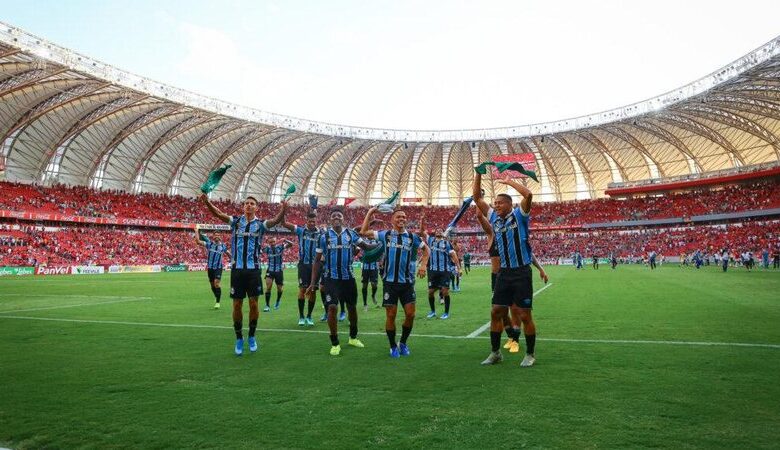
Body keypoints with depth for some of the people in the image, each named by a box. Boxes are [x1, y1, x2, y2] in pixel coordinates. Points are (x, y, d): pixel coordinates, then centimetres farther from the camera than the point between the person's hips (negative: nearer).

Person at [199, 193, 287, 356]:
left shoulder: (260, 224, 1)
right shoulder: (236, 221, 4)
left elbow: (276, 220, -17)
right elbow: (218, 214, -10)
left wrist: (283, 209, -38)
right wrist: (207, 202, -29)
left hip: (253, 269, -1)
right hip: (237, 269, 1)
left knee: (253, 303, 1)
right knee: (237, 305, 5)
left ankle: (252, 336, 20)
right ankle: (239, 338, 20)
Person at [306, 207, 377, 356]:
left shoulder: (351, 233, -1)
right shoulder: (324, 236, -3)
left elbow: (365, 246, -1)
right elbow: (318, 261, 2)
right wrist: (313, 282, -2)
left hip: (348, 277, 2)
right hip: (332, 278, -2)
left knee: (352, 307, 14)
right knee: (332, 308, -12)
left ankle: (353, 337, 36)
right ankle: (335, 343, 3)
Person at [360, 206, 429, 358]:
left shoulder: (412, 237, 5)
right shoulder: (386, 235, 3)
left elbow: (426, 249, 16)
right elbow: (364, 232, 4)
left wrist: (423, 265, 1)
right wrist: (370, 213, 2)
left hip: (407, 282, 2)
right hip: (390, 282, -1)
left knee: (410, 314, 1)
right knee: (391, 315, 2)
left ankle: (403, 343, 24)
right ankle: (393, 346, 20)